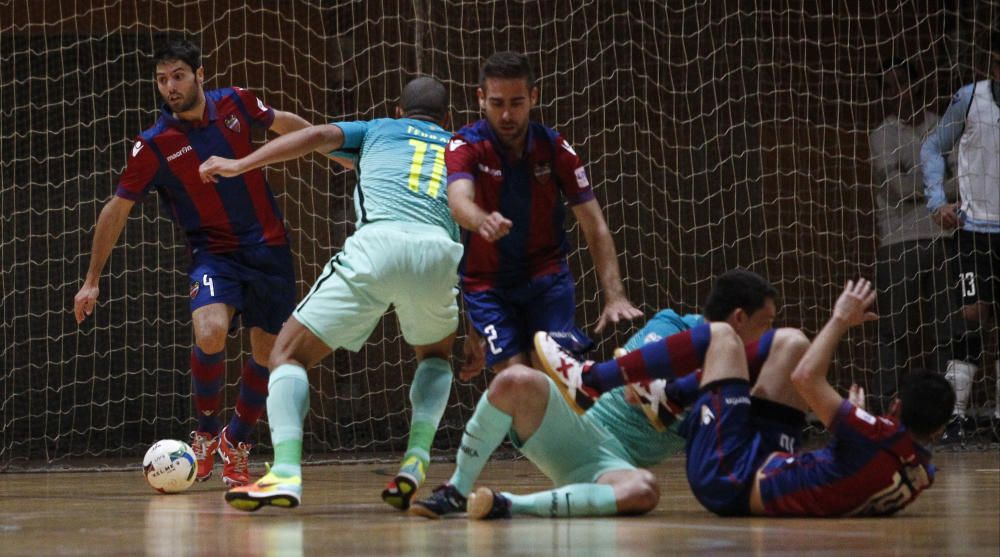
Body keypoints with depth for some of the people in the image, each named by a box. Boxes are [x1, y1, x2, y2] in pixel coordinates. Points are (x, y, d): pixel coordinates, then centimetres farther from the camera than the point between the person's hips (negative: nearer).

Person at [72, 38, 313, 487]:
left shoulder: (236, 104, -5)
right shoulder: (154, 146, -12)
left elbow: (285, 124, 16)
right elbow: (117, 209, -3)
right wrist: (92, 280, -2)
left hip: (269, 247, 3)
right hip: (213, 252, -3)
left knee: (268, 353, 4)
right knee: (210, 332, -29)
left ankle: (236, 443, 28)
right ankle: (205, 434, -5)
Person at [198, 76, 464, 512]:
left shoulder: (379, 130, 29)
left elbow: (320, 136, 10)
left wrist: (241, 165, 6)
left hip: (377, 244, -2)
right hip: (439, 251, 3)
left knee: (288, 354, 7)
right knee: (435, 357, 32)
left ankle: (286, 470, -17)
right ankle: (416, 460, 8)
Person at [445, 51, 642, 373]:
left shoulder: (554, 148, -4)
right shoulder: (465, 147, -11)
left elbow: (595, 228, -5)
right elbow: (459, 200, -32)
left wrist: (614, 296, -18)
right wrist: (483, 221, -57)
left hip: (547, 275, 1)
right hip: (487, 283, -1)